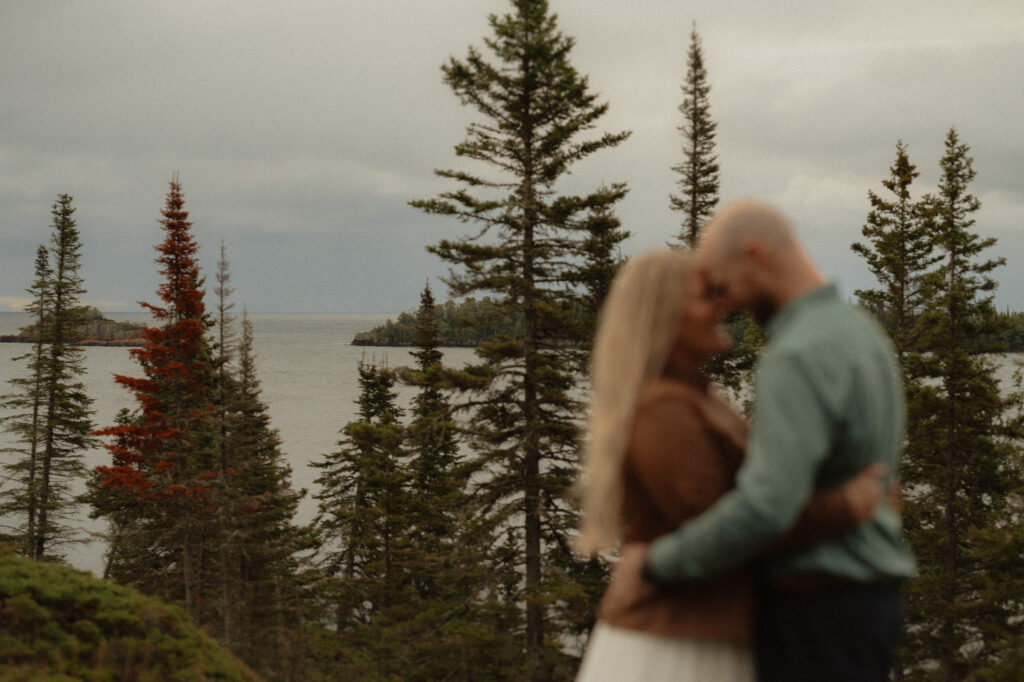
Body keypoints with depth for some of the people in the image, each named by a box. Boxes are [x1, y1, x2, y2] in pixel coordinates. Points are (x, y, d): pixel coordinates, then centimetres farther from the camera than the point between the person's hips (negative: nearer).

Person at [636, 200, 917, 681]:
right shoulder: (860, 335, 12)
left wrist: (660, 563, -15)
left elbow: (765, 507, -31)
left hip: (816, 615, -10)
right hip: (861, 600, 10)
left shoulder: (798, 359, -22)